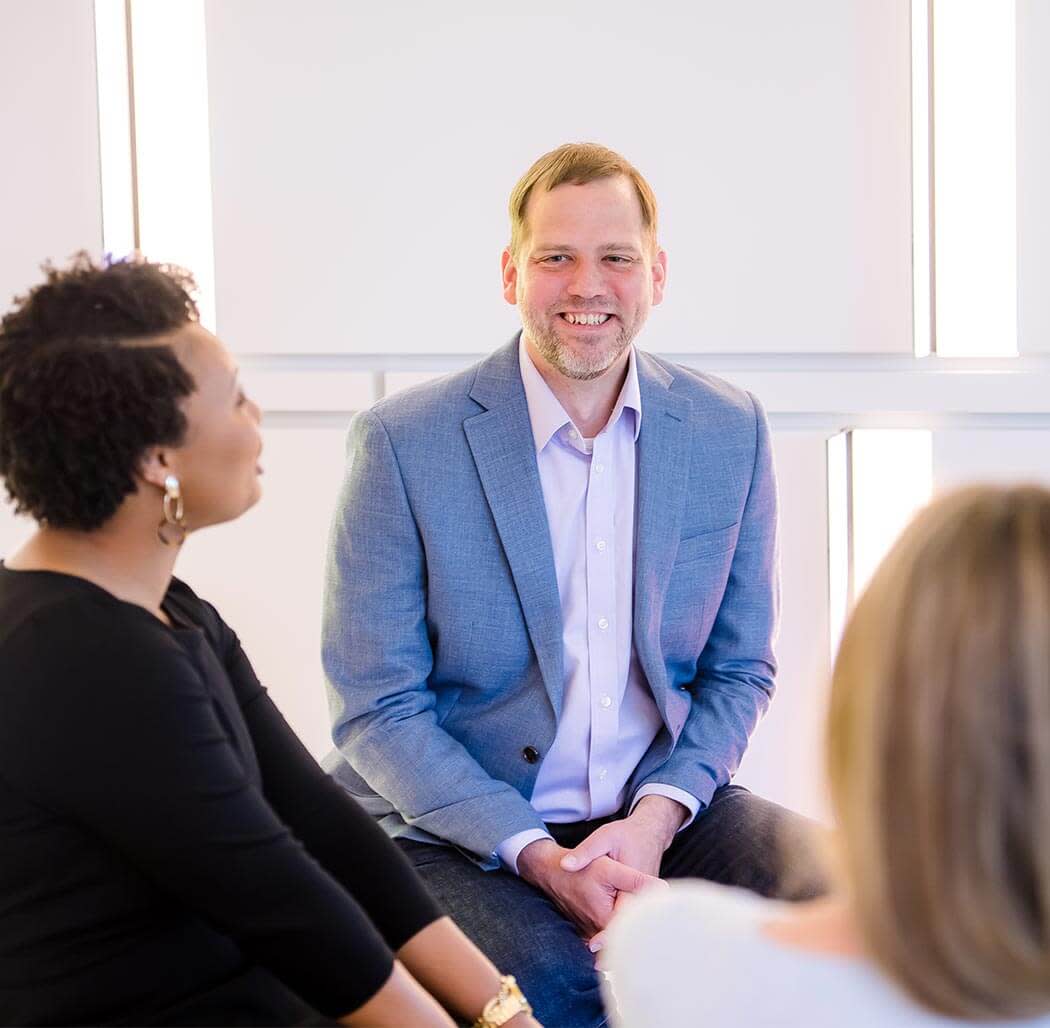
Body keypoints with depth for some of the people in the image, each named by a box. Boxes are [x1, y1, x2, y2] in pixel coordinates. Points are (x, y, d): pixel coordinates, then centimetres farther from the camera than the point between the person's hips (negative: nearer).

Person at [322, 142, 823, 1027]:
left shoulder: (731, 431, 2)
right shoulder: (403, 442, -8)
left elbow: (738, 670, 8)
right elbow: (376, 712, -8)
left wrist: (655, 817, -11)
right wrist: (537, 855, -20)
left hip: (659, 810, 4)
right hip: (459, 827, -4)